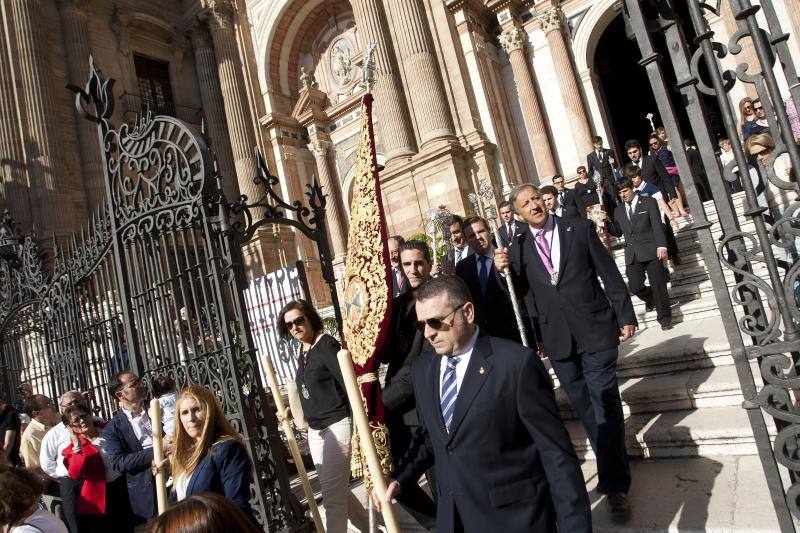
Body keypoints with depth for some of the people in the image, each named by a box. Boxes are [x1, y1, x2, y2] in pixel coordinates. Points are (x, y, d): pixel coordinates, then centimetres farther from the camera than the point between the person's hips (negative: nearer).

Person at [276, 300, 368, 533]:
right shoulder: (303, 353, 10)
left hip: (337, 426, -9)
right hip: (315, 430, 9)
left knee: (332, 496, -5)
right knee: (339, 492, 17)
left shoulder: (327, 345, -14)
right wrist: (291, 411, 22)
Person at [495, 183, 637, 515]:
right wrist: (504, 269, -14)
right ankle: (611, 455, 38)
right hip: (558, 337, 3)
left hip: (595, 329, -3)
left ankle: (614, 482, 5)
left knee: (605, 402, -3)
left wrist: (625, 316, -1)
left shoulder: (580, 229, -2)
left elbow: (610, 275, 0)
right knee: (581, 404, 16)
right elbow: (520, 292, 4)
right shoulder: (521, 247, 4)